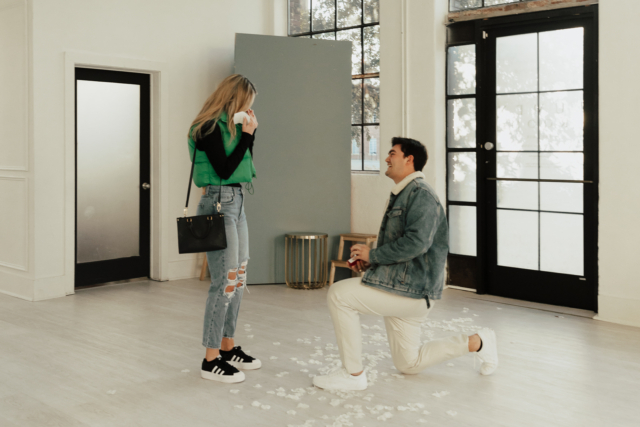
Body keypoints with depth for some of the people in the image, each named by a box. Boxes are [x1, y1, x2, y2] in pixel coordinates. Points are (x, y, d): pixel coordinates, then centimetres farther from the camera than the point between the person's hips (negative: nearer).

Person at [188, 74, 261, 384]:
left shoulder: (229, 126, 15)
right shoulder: (208, 128, -12)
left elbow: (246, 165, 18)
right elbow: (224, 169, -19)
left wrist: (250, 132, 9)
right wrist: (246, 134, -14)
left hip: (236, 203, 10)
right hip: (218, 204, -10)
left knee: (238, 279, 12)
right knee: (224, 281, -9)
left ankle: (227, 346, 23)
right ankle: (211, 360, -2)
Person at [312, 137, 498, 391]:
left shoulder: (421, 194, -14)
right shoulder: (401, 195, 19)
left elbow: (416, 242, -28)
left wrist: (373, 255, -19)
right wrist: (368, 262, 6)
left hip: (412, 288, -11)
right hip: (402, 288, 11)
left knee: (339, 295, -18)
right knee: (409, 364, 17)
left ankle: (352, 374, -10)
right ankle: (477, 343, 26)